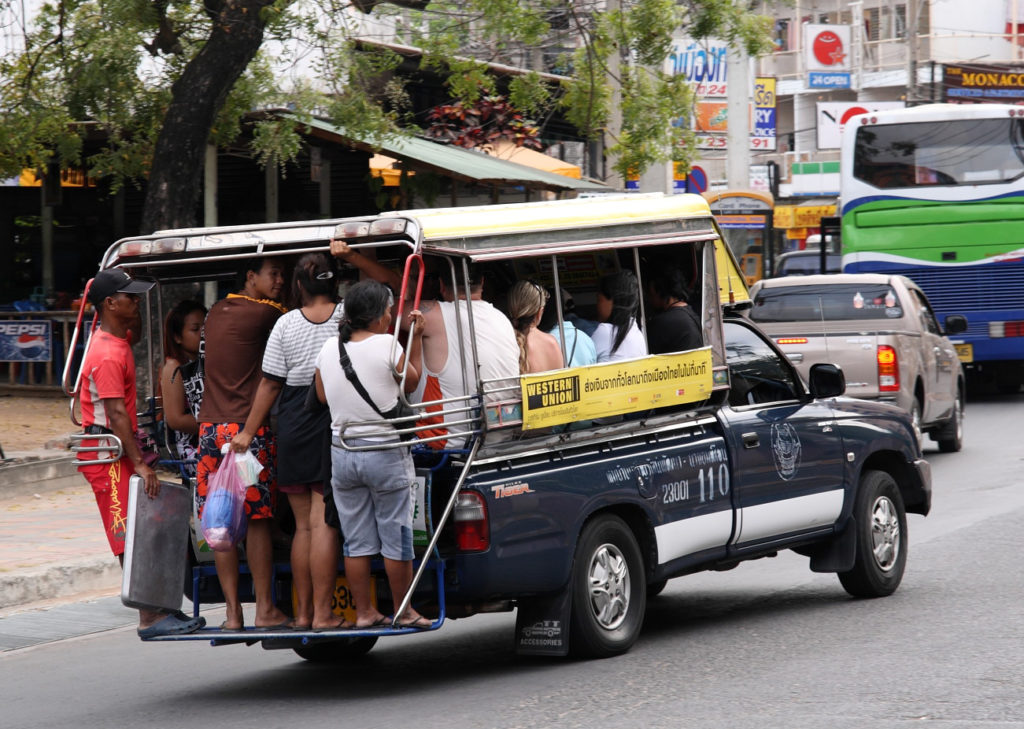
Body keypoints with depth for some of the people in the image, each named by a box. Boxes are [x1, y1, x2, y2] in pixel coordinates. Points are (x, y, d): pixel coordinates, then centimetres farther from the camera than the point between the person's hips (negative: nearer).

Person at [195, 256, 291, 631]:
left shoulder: (217, 311, 15)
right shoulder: (264, 313, -6)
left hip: (211, 428, 6)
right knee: (257, 521, 0)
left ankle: (232, 612, 5)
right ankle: (265, 610, 3)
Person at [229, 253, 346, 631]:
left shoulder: (286, 323, 0)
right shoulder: (350, 315, -4)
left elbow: (270, 383, 2)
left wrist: (248, 431, 9)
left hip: (293, 424, 2)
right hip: (336, 422, -2)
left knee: (303, 523, 11)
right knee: (324, 521, -5)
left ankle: (302, 612, 14)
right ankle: (322, 613, -9)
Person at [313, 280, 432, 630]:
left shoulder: (328, 349, 1)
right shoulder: (387, 345, -14)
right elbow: (411, 381, 3)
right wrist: (416, 339, 8)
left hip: (342, 453, 5)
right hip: (385, 453, -5)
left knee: (356, 541, 11)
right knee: (396, 538, 6)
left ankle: (364, 611, 16)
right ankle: (403, 612, 12)